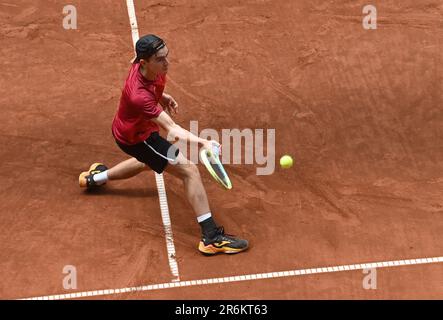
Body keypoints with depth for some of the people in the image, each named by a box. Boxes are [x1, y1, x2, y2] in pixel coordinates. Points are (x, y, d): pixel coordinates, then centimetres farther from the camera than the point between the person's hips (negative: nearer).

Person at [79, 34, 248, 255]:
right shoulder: (139, 96, -43)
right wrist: (202, 143, -60)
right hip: (135, 138, -9)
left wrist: (163, 96, -6)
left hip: (132, 128, 9)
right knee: (189, 170, -16)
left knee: (149, 162, 40)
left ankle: (97, 177, 60)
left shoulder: (148, 68, -19)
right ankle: (211, 237, -15)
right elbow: (171, 129, -47)